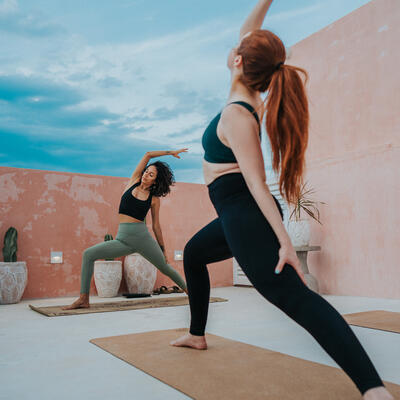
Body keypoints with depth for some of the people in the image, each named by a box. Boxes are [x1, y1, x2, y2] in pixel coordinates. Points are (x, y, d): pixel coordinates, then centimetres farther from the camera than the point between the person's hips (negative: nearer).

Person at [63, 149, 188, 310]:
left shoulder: (154, 199, 3)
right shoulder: (133, 182, 9)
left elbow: (156, 226, 9)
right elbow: (147, 155, 10)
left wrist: (162, 249, 12)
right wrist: (170, 152, 19)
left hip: (142, 237, -2)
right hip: (122, 239, 2)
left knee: (166, 268, 6)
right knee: (88, 254, -12)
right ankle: (83, 299, -8)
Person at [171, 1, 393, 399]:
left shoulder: (236, 115, -18)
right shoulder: (250, 96, 6)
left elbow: (257, 184, -24)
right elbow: (248, 33, 20)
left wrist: (284, 241, -25)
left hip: (245, 212, -10)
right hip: (239, 213, 10)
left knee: (290, 294, -22)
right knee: (192, 253, 27)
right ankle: (197, 335, 37)